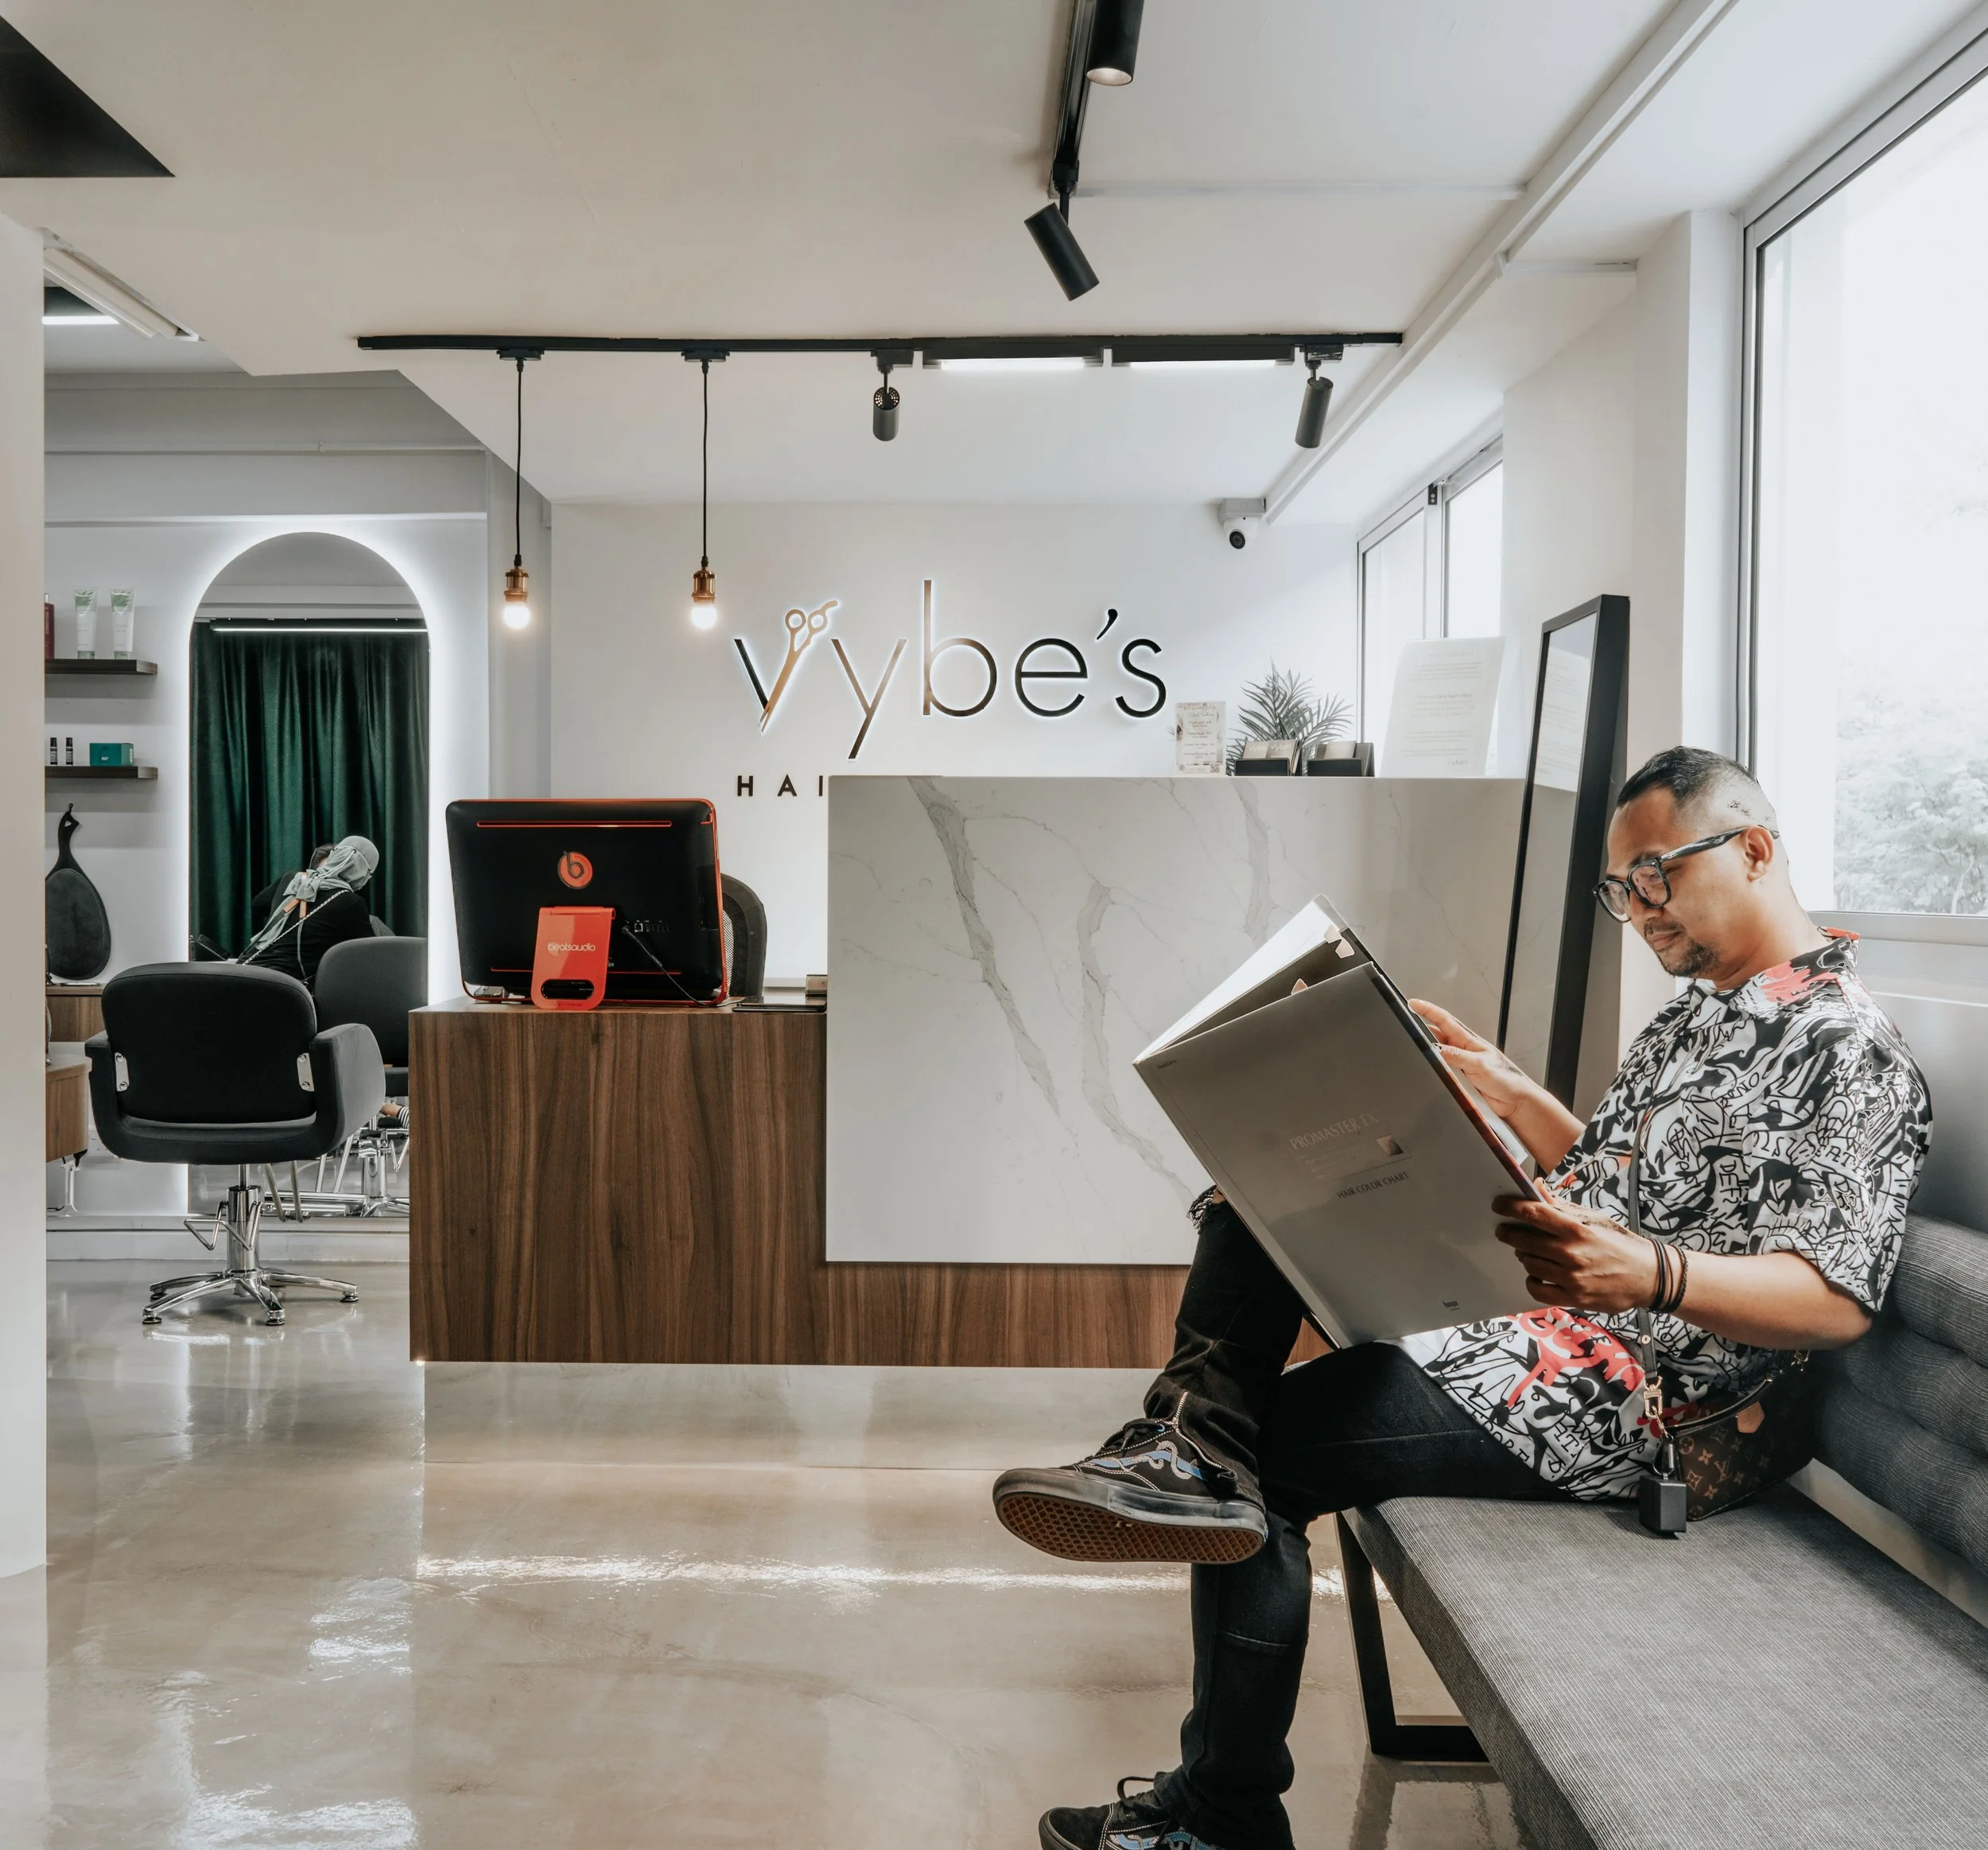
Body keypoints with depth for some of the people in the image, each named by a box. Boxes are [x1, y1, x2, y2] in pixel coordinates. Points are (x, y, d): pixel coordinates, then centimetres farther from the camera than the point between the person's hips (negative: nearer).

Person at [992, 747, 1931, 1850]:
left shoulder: (1849, 1052, -12)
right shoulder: (1702, 1009, 18)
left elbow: (1838, 1299, -21)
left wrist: (1647, 1271, -38)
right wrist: (1504, 1088, 13)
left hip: (1606, 1391, -10)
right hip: (1519, 1300, 10)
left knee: (1256, 1467, -16)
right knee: (1269, 1191, -3)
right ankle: (1195, 1444, -19)